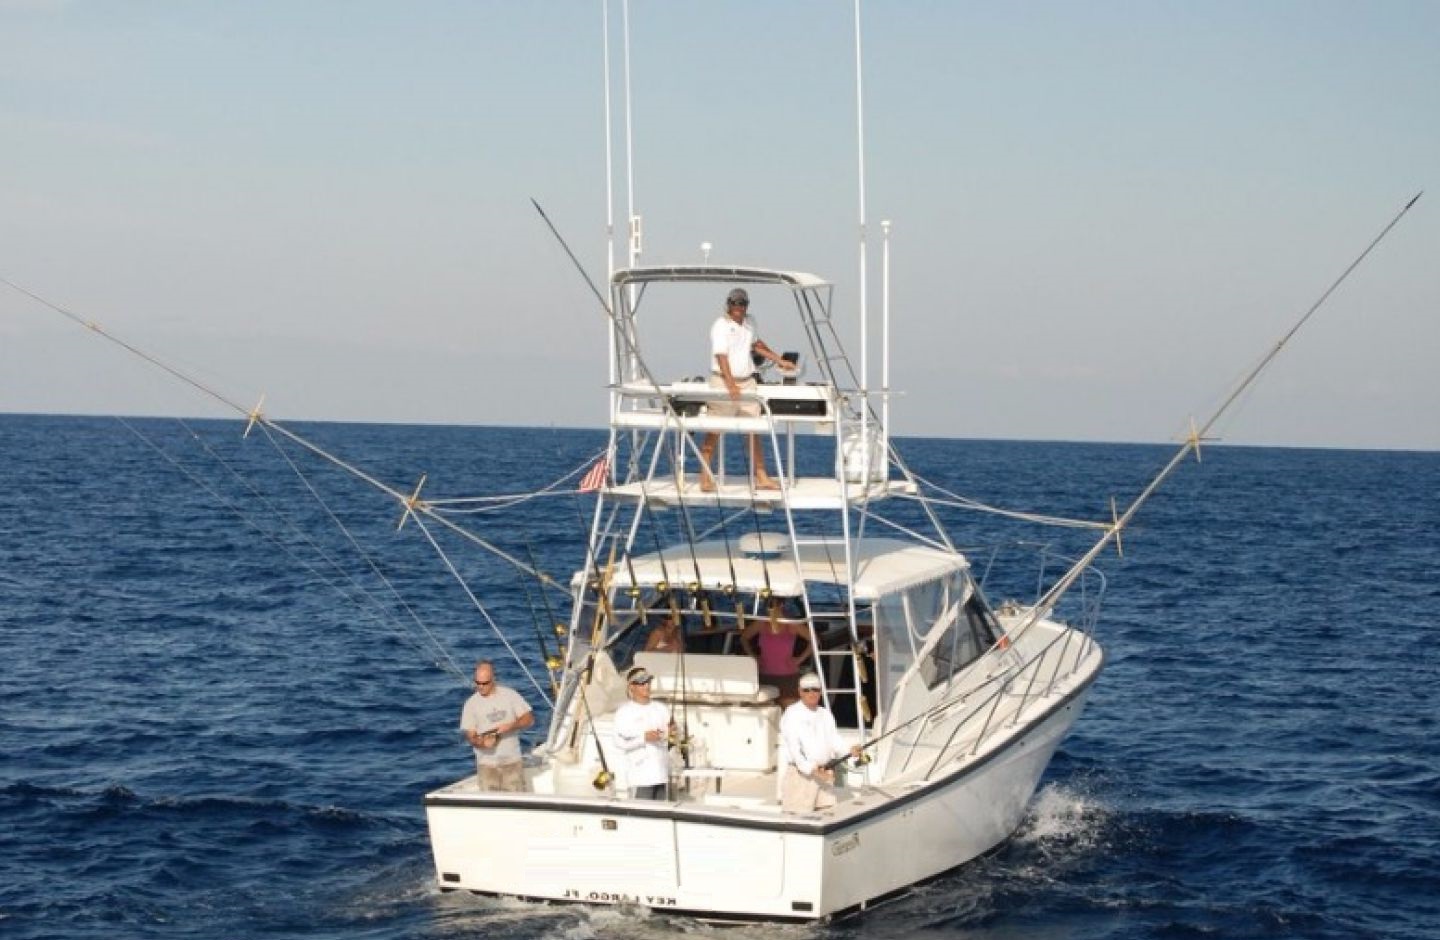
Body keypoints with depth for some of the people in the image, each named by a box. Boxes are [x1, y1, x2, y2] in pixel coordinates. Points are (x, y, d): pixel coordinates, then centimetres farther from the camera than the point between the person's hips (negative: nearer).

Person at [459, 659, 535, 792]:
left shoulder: (510, 695, 1)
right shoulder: (471, 703, 1)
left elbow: (529, 719, 1)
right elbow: (469, 735, 0)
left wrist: (510, 726, -17)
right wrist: (480, 742, -22)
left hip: (512, 760, 0)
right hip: (487, 764, 0)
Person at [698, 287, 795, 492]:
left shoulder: (749, 322, 12)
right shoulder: (721, 326, -11)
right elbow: (721, 356, -21)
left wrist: (779, 361, 32)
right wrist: (731, 385, -32)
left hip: (747, 382, 7)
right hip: (723, 383, -7)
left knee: (754, 431, 4)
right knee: (713, 432, -2)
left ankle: (761, 477, 7)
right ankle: (705, 477, 4)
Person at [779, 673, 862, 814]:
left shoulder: (825, 714, 16)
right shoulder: (792, 715, -7)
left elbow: (834, 739, 10)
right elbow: (794, 747, -16)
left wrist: (850, 751, -11)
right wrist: (811, 769, -26)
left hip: (825, 775, 7)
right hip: (801, 774, -7)